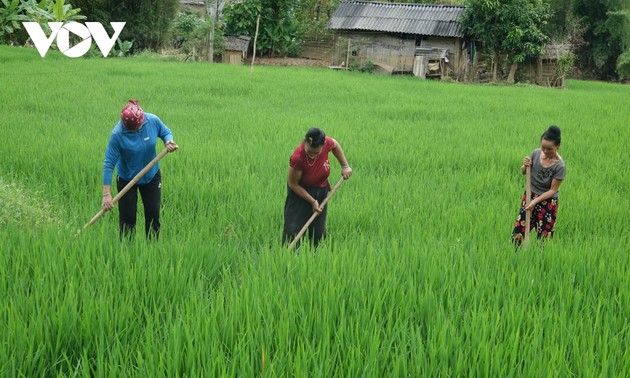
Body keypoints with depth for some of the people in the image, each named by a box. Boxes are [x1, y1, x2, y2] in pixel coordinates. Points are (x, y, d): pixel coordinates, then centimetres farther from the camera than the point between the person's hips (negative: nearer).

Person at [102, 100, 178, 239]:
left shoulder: (153, 121, -19)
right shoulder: (117, 134, -28)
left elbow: (166, 132, 2)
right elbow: (109, 163, -25)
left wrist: (168, 141, -23)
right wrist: (106, 194, -28)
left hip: (152, 176, 3)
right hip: (126, 179, -3)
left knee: (153, 214, 10)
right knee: (127, 218, 3)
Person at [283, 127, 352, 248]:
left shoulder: (326, 143, -25)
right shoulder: (298, 158, -35)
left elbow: (335, 145, 3)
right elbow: (293, 184, -20)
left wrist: (345, 166, 1)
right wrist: (312, 201, -18)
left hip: (321, 191, 4)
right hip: (300, 192, -4)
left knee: (319, 231, 10)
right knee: (293, 229, -8)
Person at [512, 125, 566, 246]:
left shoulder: (560, 166, -20)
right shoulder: (536, 153, -7)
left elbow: (553, 190, -14)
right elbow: (523, 172, 8)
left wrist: (536, 201, -21)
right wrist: (525, 166, -14)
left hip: (548, 202, -4)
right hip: (529, 196, 4)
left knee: (543, 238, 1)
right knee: (517, 234, 2)